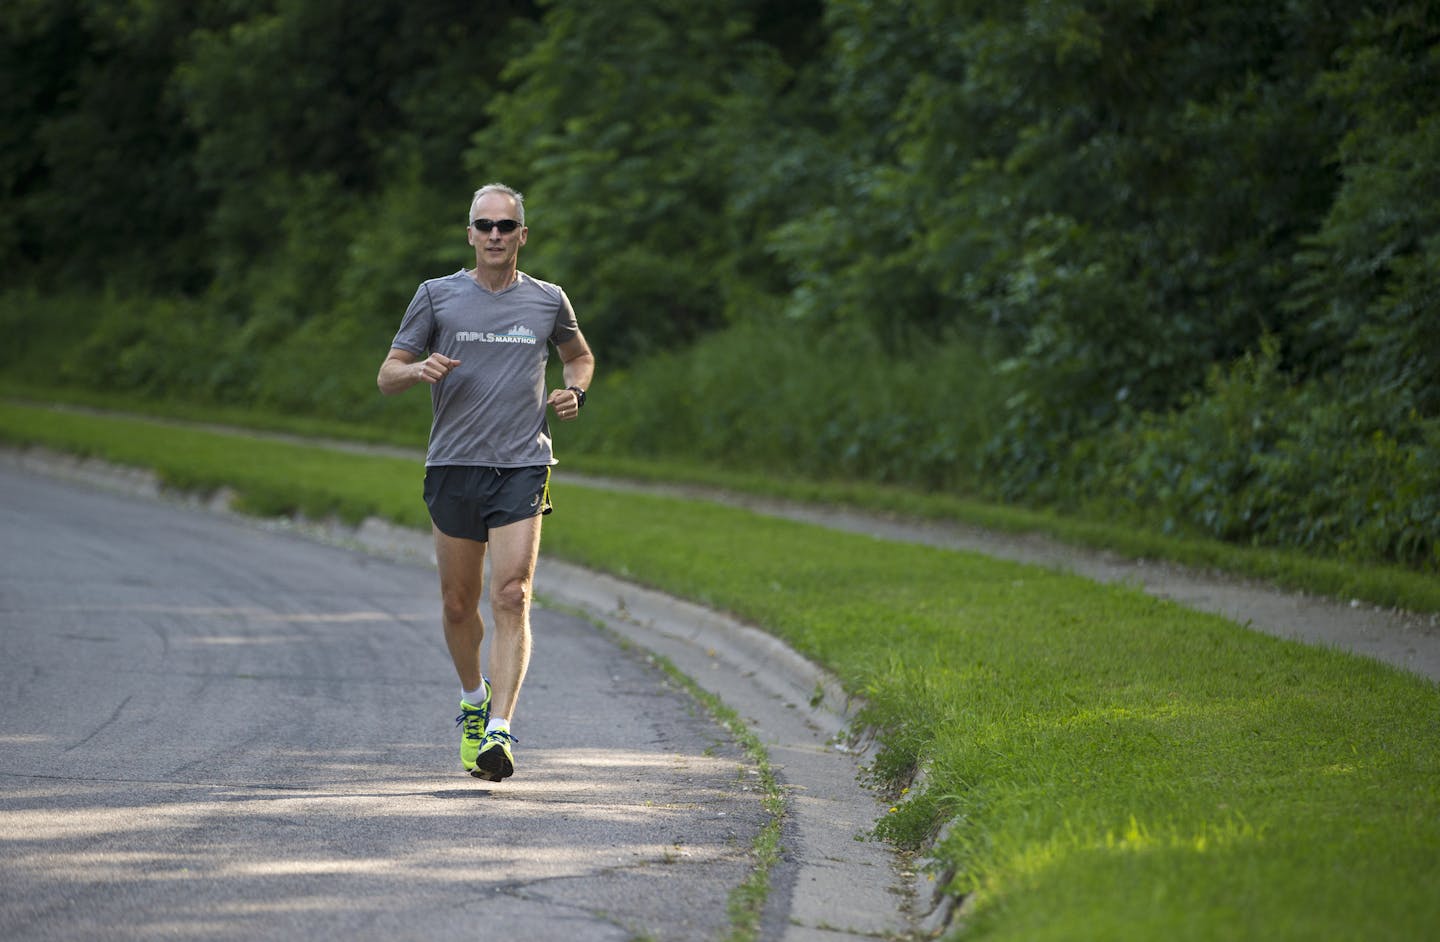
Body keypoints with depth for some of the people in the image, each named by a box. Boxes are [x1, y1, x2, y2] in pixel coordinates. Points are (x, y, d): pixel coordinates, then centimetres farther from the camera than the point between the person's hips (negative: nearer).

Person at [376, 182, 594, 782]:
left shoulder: (548, 301, 7)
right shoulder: (437, 296, 4)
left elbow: (580, 356, 27)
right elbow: (387, 377, 7)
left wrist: (574, 391, 5)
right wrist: (420, 369, -16)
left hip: (523, 468, -1)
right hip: (453, 465, 1)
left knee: (511, 598, -15)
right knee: (458, 603, 8)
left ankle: (498, 732, -19)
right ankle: (474, 697, 36)